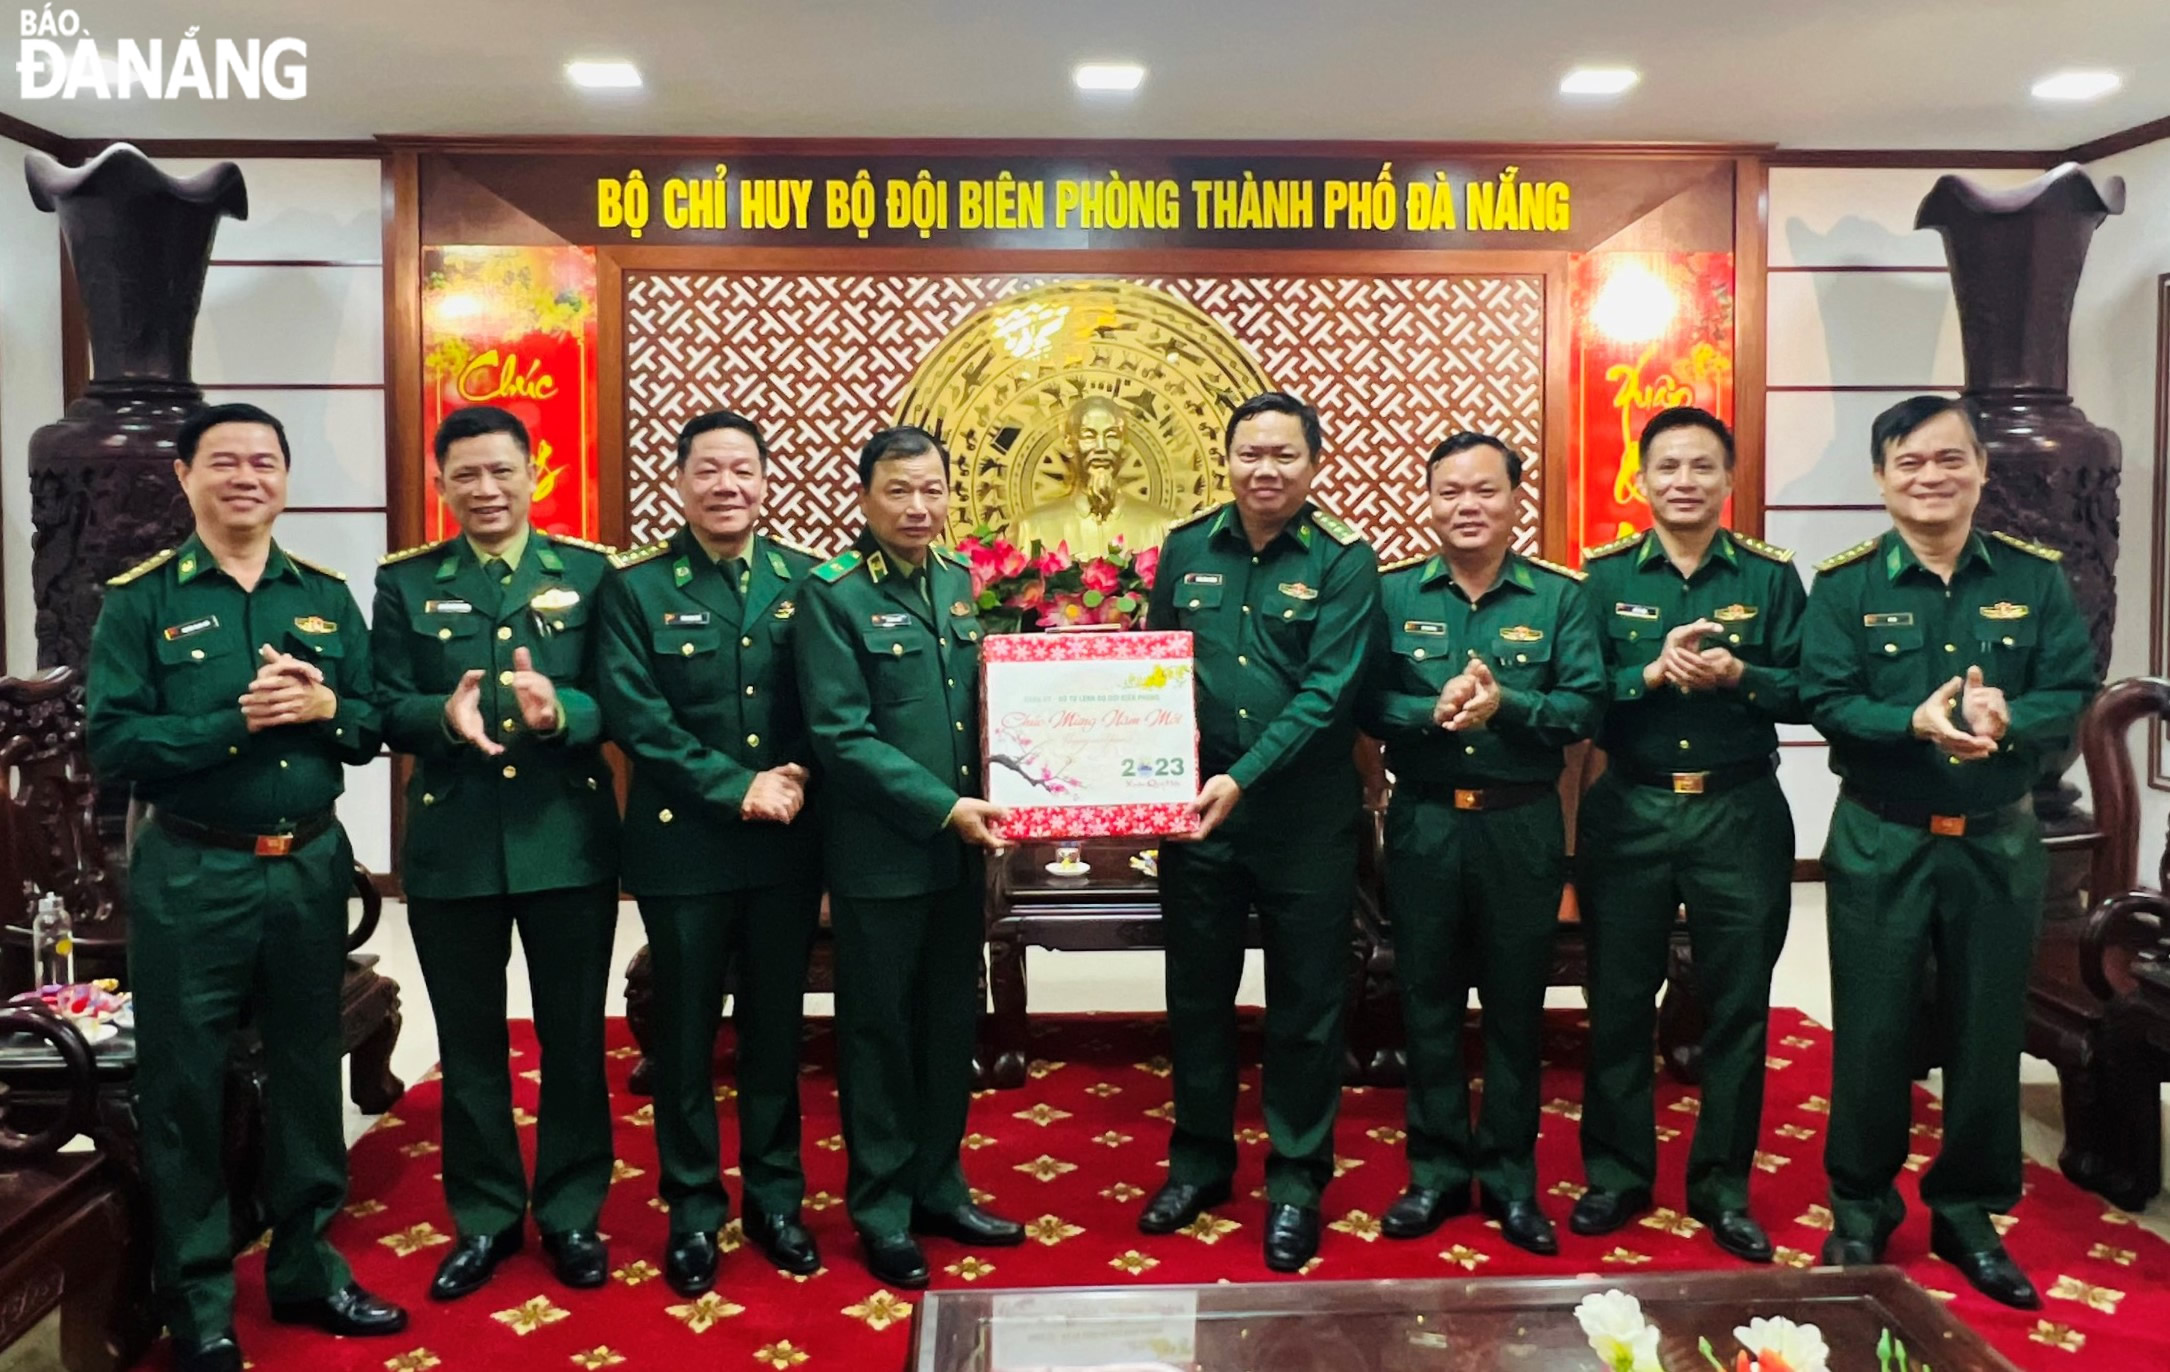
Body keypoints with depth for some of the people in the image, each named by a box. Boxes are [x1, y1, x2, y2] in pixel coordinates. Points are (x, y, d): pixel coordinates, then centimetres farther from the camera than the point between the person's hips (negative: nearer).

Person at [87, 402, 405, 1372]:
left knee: (307, 1072, 14)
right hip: (190, 876, -3)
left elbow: (372, 727, 4)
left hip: (311, 867, 4)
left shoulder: (327, 597, 6)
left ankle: (306, 1270, 30)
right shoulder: (139, 601, -4)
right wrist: (240, 721, -22)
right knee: (184, 1086, 6)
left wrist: (323, 707, -17)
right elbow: (114, 745, -12)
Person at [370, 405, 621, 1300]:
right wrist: (444, 716, -23)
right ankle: (484, 1218, 28)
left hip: (568, 839, -1)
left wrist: (560, 711, -26)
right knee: (469, 1042, 12)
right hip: (451, 843, 1)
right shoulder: (405, 582, 4)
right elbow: (387, 710, -1)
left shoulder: (589, 572, 1)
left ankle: (571, 1213, 25)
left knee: (574, 1036, 10)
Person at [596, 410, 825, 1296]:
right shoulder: (637, 588, -2)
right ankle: (693, 1211, 24)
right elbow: (633, 716, -11)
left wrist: (797, 781, -15)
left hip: (787, 845, 2)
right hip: (683, 844, -2)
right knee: (686, 1033, 9)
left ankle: (775, 1199, 28)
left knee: (776, 1025, 13)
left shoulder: (806, 580, 5)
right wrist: (737, 789, -16)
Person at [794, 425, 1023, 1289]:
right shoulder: (832, 595, -10)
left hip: (961, 848, 6)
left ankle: (938, 1190, 31)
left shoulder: (958, 581, 8)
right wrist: (944, 807, -20)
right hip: (879, 854, -6)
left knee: (951, 1024, 15)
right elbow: (842, 735, -16)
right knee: (880, 1031, 7)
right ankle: (881, 1211, 22)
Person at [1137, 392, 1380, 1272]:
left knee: (1305, 1004, 8)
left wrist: (1244, 777, -24)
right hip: (1195, 807, 3)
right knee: (1196, 993, 14)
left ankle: (1296, 1182, 24)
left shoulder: (1342, 563, -7)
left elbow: (1327, 692, -15)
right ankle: (1199, 1161, 32)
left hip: (1306, 813, -3)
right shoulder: (1186, 549, 4)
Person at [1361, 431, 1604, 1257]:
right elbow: (1365, 702, -6)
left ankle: (1511, 1176, 24)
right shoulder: (1393, 593, 2)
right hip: (1422, 823, 1)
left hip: (1523, 825, 0)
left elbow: (1584, 705, -8)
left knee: (1516, 1005, 10)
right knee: (1428, 1003, 9)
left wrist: (1505, 704, -23)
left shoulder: (1560, 597, 1)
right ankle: (1437, 1170, 23)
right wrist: (1432, 711, -23)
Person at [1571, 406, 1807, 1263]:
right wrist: (1653, 672, -21)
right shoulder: (1605, 575, 1)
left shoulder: (1771, 575, 2)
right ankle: (1616, 1173, 23)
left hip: (1740, 815, 0)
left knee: (1737, 1006, 8)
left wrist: (1737, 676, -20)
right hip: (1628, 813, 0)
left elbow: (1806, 693, -2)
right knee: (1619, 1000, 8)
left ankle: (1723, 1185, 24)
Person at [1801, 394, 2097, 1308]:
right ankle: (1860, 1209, 23)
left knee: (1987, 1030, 11)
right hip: (1880, 842, -2)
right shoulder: (1844, 584, -4)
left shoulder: (2034, 578, 2)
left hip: (1999, 841, 2)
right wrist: (1916, 723, -30)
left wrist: (2010, 719, -26)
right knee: (1871, 1031, 6)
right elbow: (1825, 701, -12)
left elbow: (2074, 693, -5)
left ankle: (1968, 1213, 29)